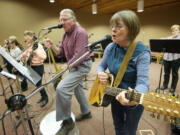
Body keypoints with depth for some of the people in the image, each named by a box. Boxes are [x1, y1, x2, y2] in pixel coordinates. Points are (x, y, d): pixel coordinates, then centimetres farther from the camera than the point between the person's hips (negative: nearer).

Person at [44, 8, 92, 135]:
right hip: (74, 65, 10)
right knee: (77, 89, 19)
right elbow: (61, 52, 7)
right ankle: (86, 112, 40)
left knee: (61, 88, -20)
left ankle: (67, 121, -2)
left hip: (82, 65, -10)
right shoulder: (66, 34, 9)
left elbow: (79, 56, -26)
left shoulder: (80, 32, -19)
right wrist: (52, 46, -12)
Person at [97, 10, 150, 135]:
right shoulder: (110, 48, -7)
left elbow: (143, 82, -32)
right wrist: (100, 73, -19)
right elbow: (101, 66, 5)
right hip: (115, 97, 5)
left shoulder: (142, 52, -24)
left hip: (133, 102, -4)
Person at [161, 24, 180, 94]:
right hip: (166, 57, 3)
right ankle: (165, 85, 28)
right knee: (166, 73, 12)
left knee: (174, 73, 6)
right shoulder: (168, 38, 13)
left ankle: (173, 87, 19)